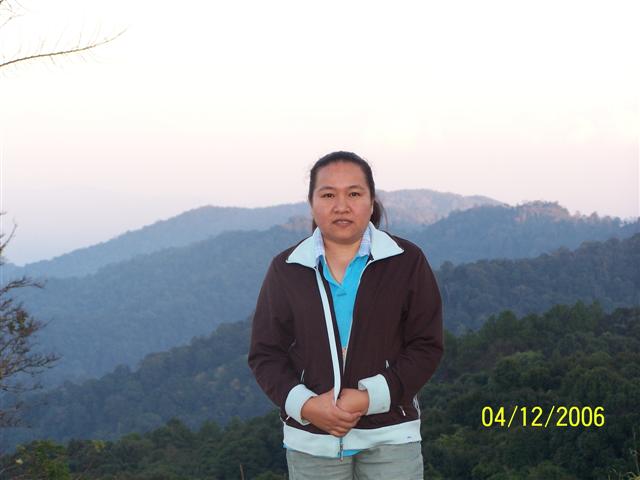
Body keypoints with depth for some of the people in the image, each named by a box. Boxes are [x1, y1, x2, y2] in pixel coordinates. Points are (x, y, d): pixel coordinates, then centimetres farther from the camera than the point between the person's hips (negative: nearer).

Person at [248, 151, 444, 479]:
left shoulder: (406, 261, 0)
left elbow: (427, 346, -2)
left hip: (390, 435, -1)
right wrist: (304, 404, -13)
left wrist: (372, 397, -15)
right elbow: (265, 353, 4)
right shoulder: (286, 269, 4)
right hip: (310, 440, 1)